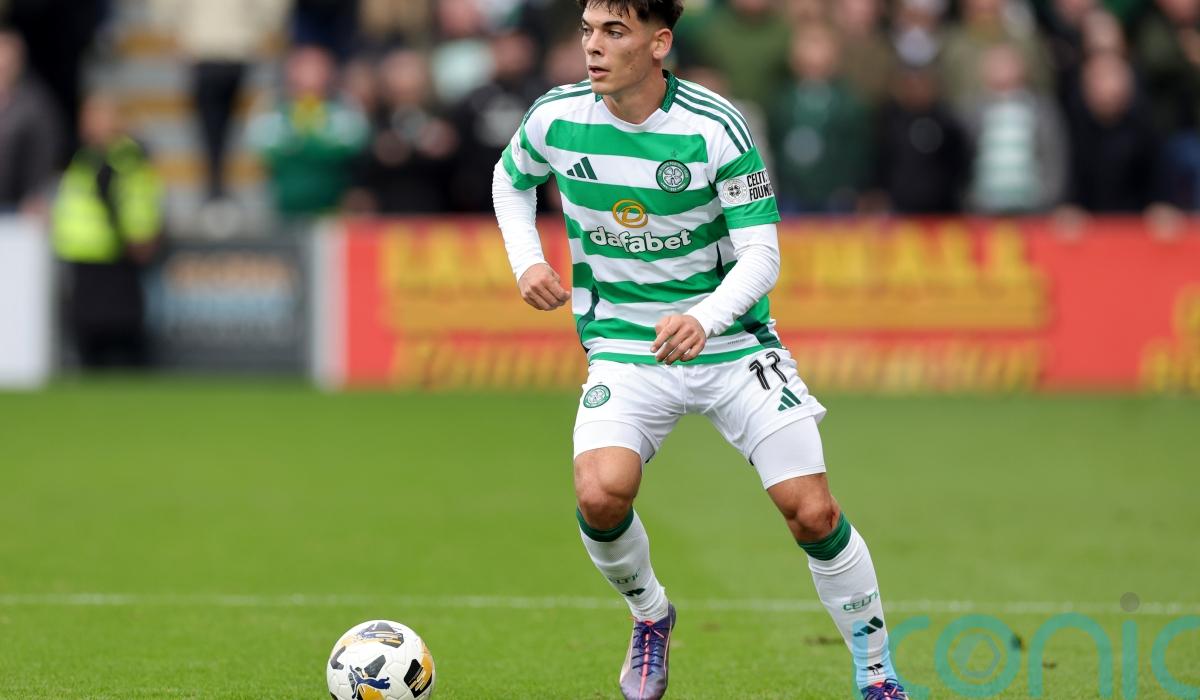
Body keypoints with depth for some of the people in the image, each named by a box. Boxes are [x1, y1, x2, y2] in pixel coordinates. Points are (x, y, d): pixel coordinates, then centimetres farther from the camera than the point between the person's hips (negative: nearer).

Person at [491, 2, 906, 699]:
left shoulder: (716, 129, -18)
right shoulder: (557, 118, -7)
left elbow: (761, 256, -18)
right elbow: (511, 178, 17)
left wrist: (703, 319, -37)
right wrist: (526, 261, -1)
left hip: (732, 341, -2)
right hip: (624, 347, 2)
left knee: (813, 513, -8)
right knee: (600, 495, -25)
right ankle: (650, 616, 8)